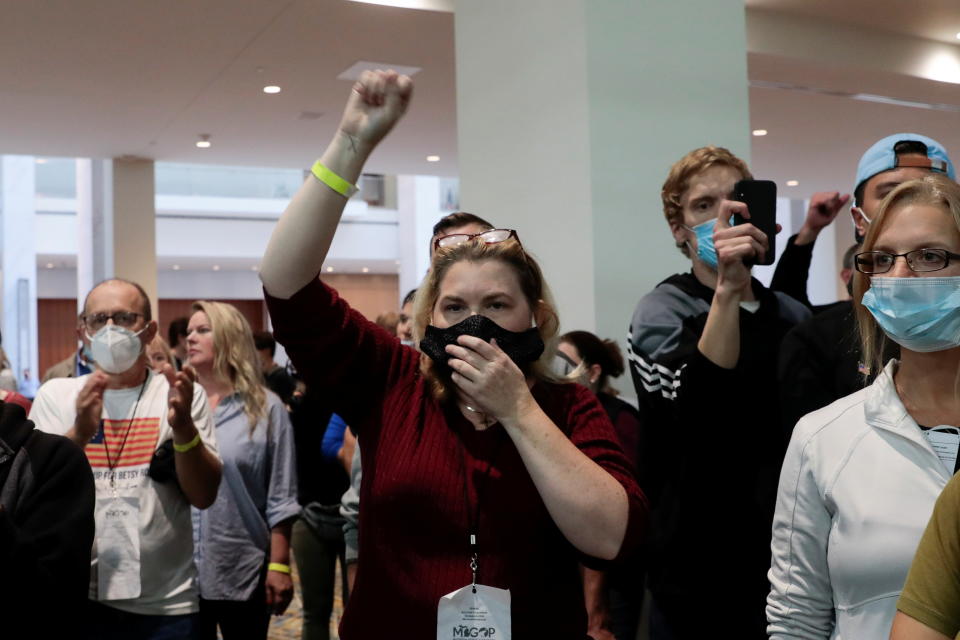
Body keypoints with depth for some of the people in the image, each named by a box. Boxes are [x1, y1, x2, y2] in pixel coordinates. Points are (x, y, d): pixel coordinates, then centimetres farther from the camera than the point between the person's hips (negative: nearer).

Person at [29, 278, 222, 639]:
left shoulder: (183, 394, 1)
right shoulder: (56, 395, 3)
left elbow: (204, 496, -5)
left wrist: (183, 426, -20)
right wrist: (79, 433, -22)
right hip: (75, 598, 0)